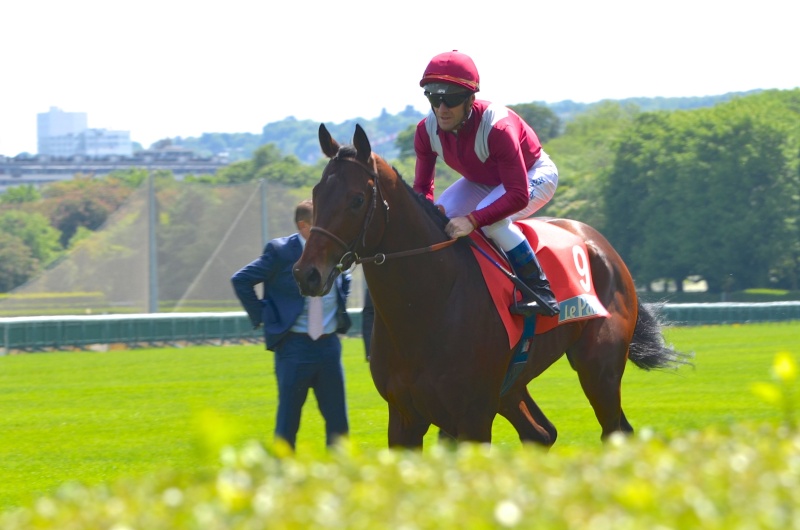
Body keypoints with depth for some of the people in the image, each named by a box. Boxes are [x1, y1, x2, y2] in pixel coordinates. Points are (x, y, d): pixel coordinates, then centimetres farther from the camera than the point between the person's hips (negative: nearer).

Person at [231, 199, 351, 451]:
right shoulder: (280, 251, -10)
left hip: (329, 344, 4)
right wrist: (262, 317, -8)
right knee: (288, 422, 3)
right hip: (295, 344, -4)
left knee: (338, 420, 8)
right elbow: (241, 280, -8)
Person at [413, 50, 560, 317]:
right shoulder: (427, 130, -22)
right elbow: (422, 187, -11)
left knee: (490, 220, -34)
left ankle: (541, 292, -25)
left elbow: (518, 196, -42)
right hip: (482, 181, 7)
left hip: (534, 175, -7)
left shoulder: (496, 127, -41)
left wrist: (472, 220, -53)